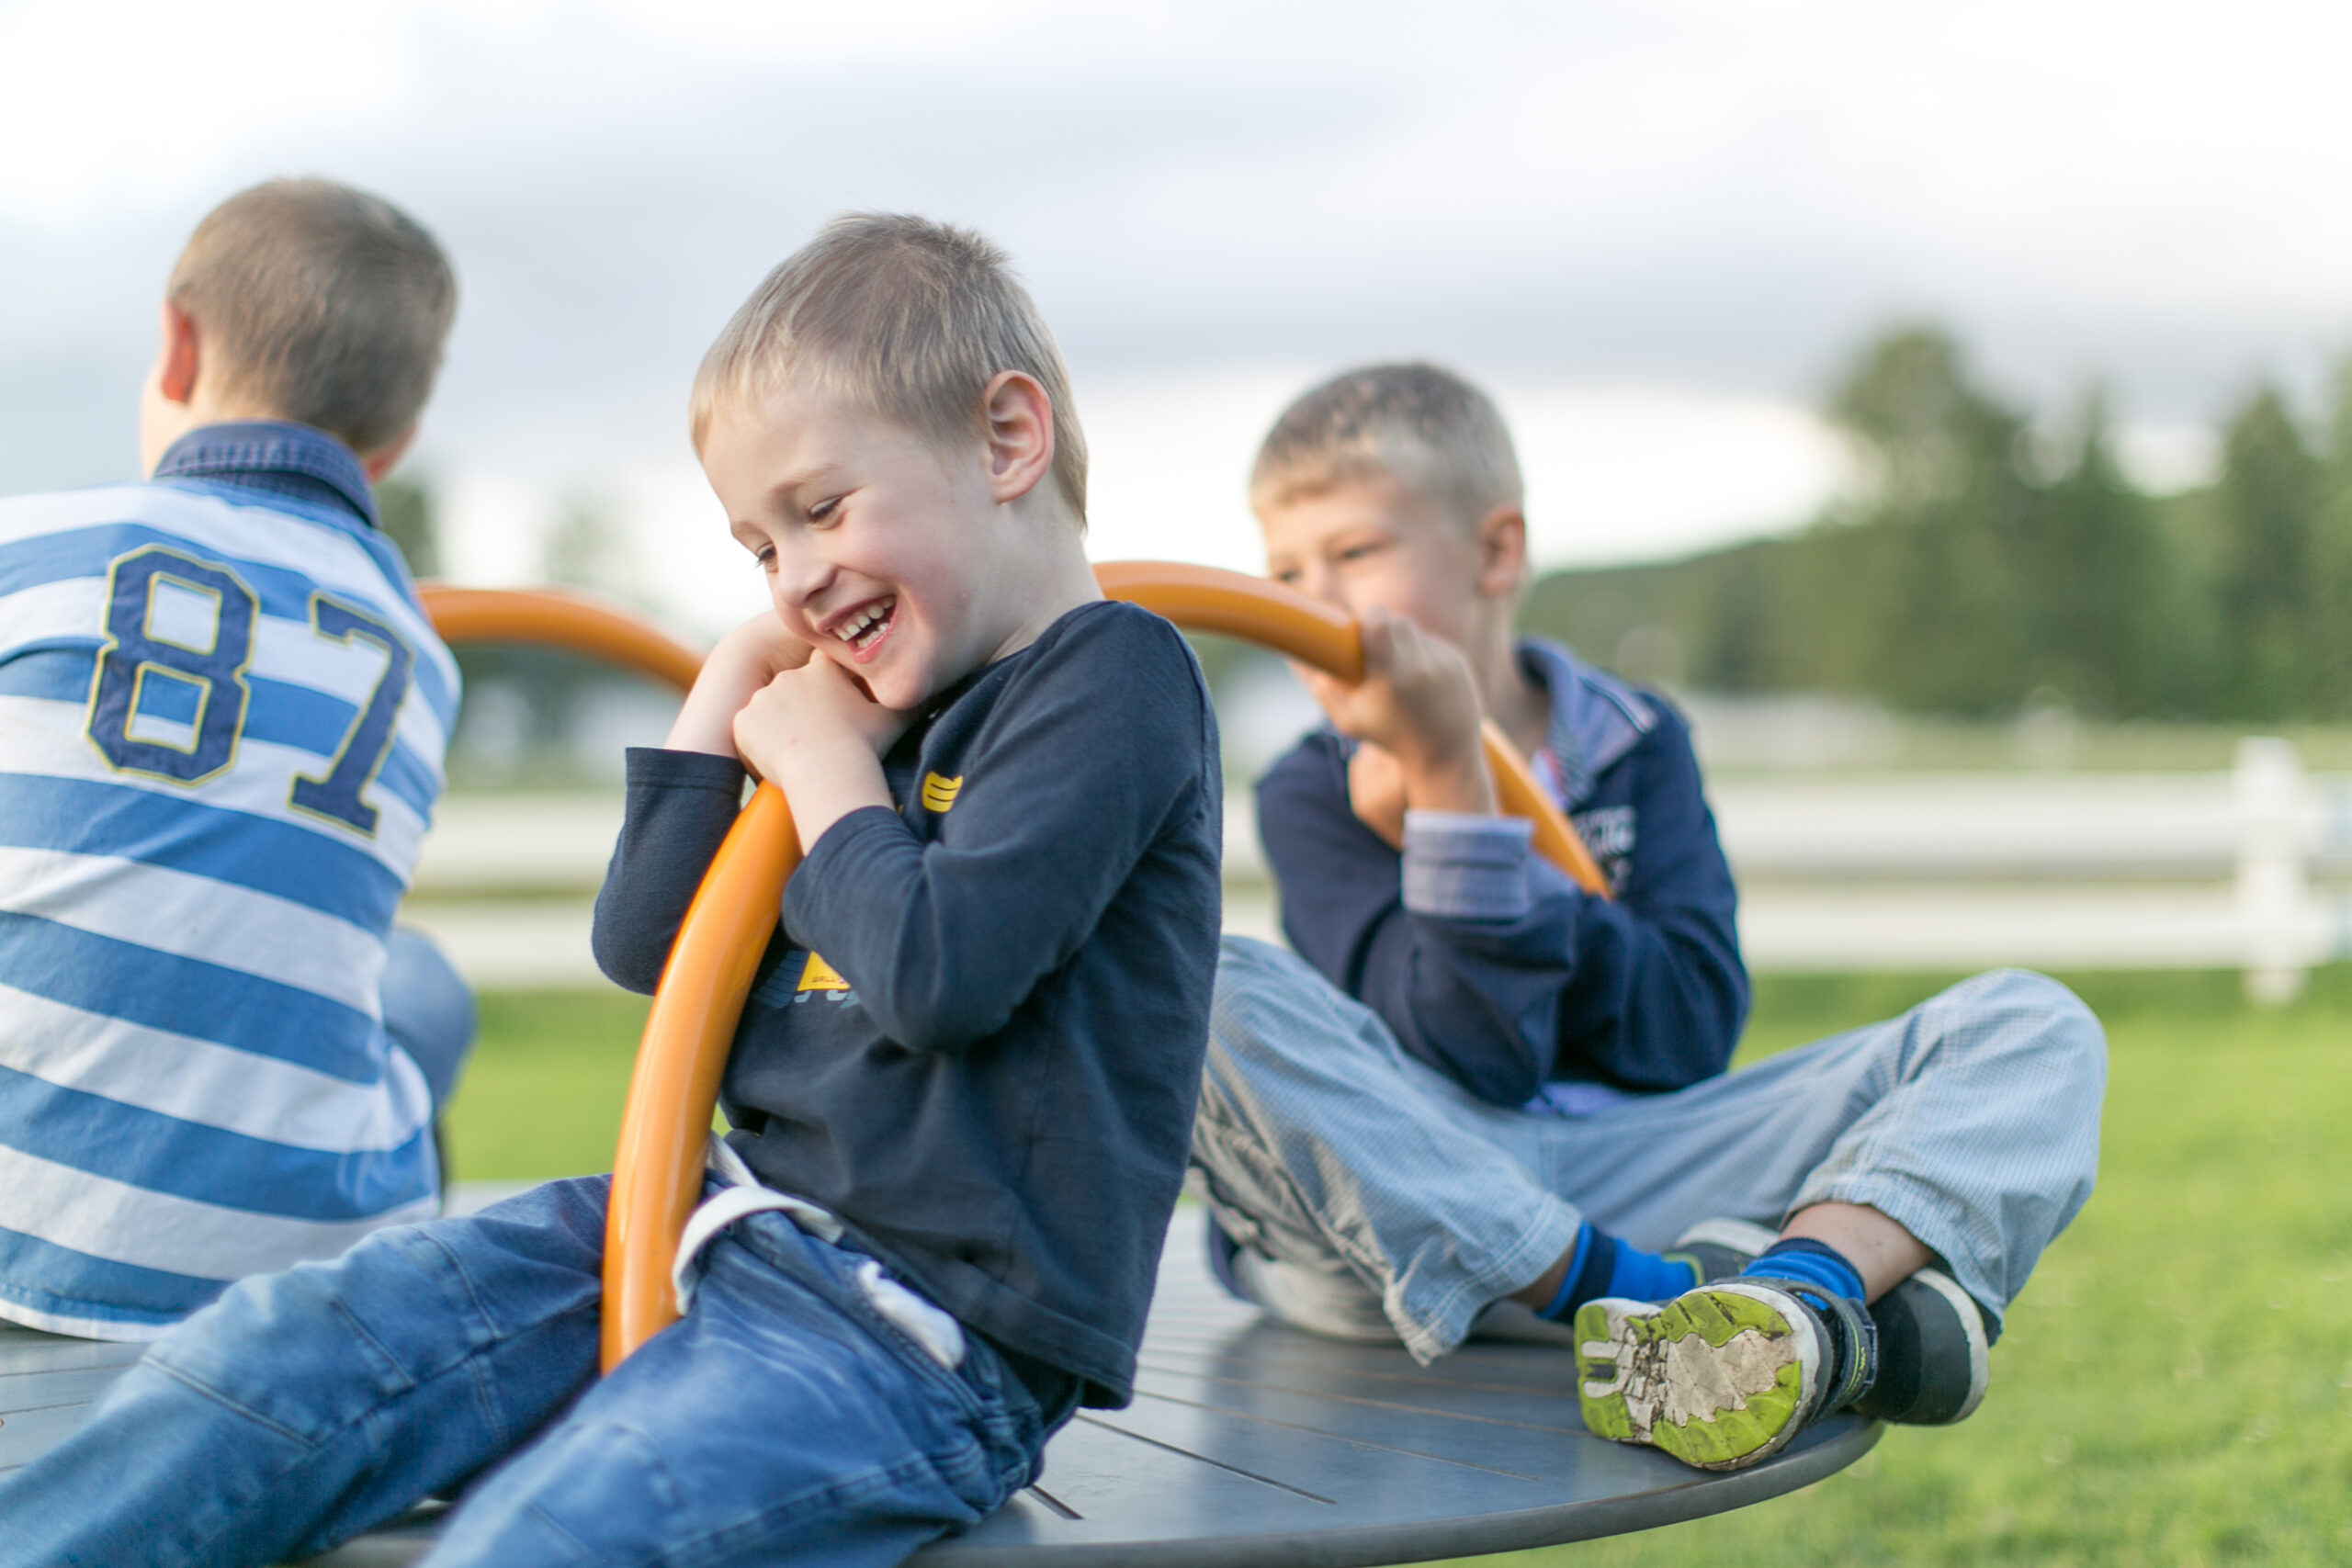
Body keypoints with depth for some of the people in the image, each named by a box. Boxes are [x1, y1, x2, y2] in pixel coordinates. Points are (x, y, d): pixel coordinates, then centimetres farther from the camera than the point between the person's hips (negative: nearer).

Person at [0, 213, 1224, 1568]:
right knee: (279, 1361, -7)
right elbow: (647, 949, 18)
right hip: (734, 1226, 9)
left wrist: (828, 770, -5)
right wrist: (736, 679, 13)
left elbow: (940, 971, -22)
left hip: (931, 1334, -9)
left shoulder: (1115, 679, -8)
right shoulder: (897, 708, 18)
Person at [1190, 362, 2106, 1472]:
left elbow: (1692, 1028, -2)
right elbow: (1470, 1057, -12)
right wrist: (1453, 784, -20)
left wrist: (1472, 851, -10)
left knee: (2035, 1026, -8)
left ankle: (1808, 1279, -42)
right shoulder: (1311, 798, 3)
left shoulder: (1635, 744, 13)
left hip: (1630, 1176, 3)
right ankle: (1646, 1298, -34)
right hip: (1400, 1214, -3)